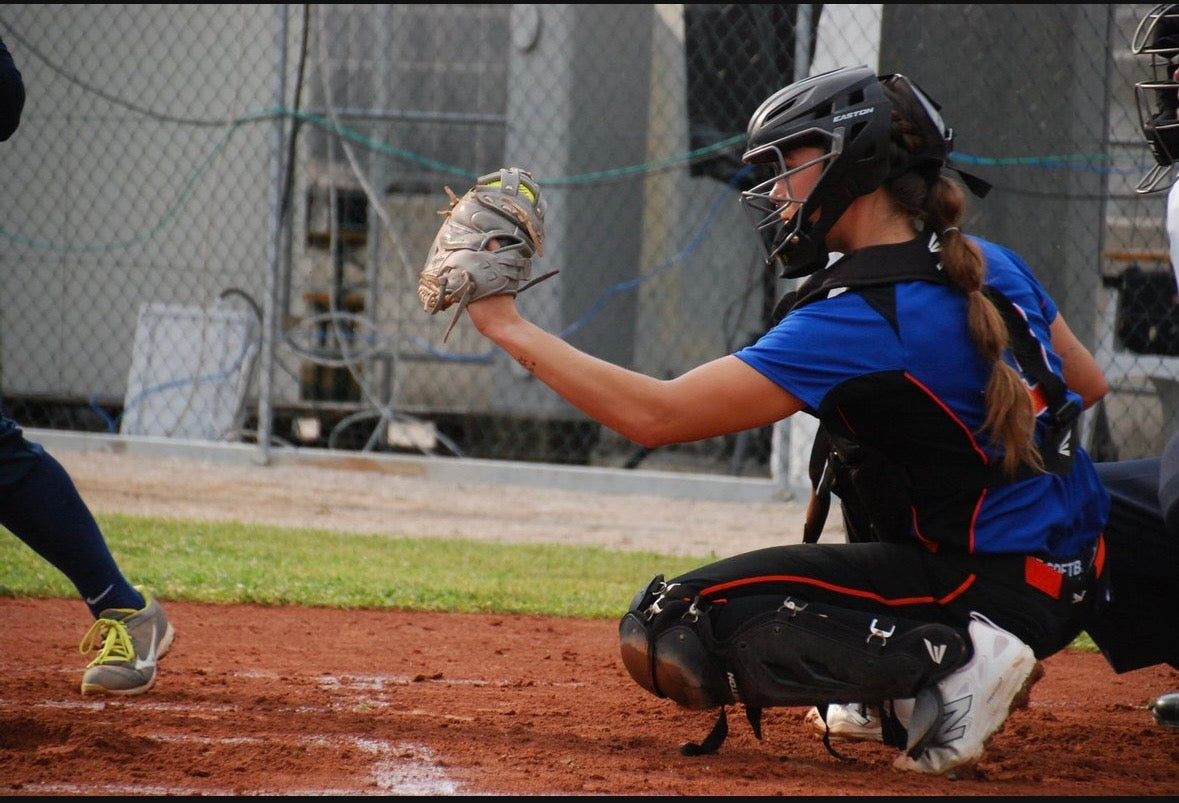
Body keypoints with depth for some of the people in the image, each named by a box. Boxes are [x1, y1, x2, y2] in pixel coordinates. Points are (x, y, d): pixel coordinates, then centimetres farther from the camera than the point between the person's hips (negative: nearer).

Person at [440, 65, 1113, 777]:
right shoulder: (995, 266, 6)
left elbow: (654, 415, -20)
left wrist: (508, 325, -13)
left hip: (995, 594, -9)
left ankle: (953, 661, -17)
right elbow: (1089, 385, 22)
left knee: (667, 637, -14)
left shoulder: (860, 320, -19)